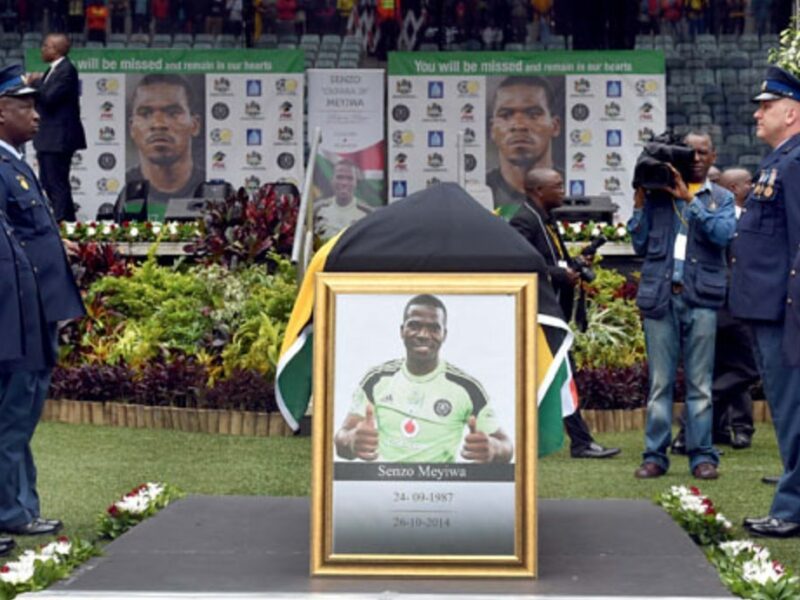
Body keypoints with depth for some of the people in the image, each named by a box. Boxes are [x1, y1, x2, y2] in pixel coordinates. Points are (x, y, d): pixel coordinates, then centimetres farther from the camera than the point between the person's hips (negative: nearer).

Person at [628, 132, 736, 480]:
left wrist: (689, 198, -10)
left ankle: (701, 455, 6)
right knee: (660, 381, 2)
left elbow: (723, 234, -7)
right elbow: (640, 245, 10)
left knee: (700, 382, 1)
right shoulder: (657, 195, 13)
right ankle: (655, 455, 6)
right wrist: (639, 203, 2)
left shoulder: (721, 198, 13)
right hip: (660, 294, 1)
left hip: (701, 296, 0)